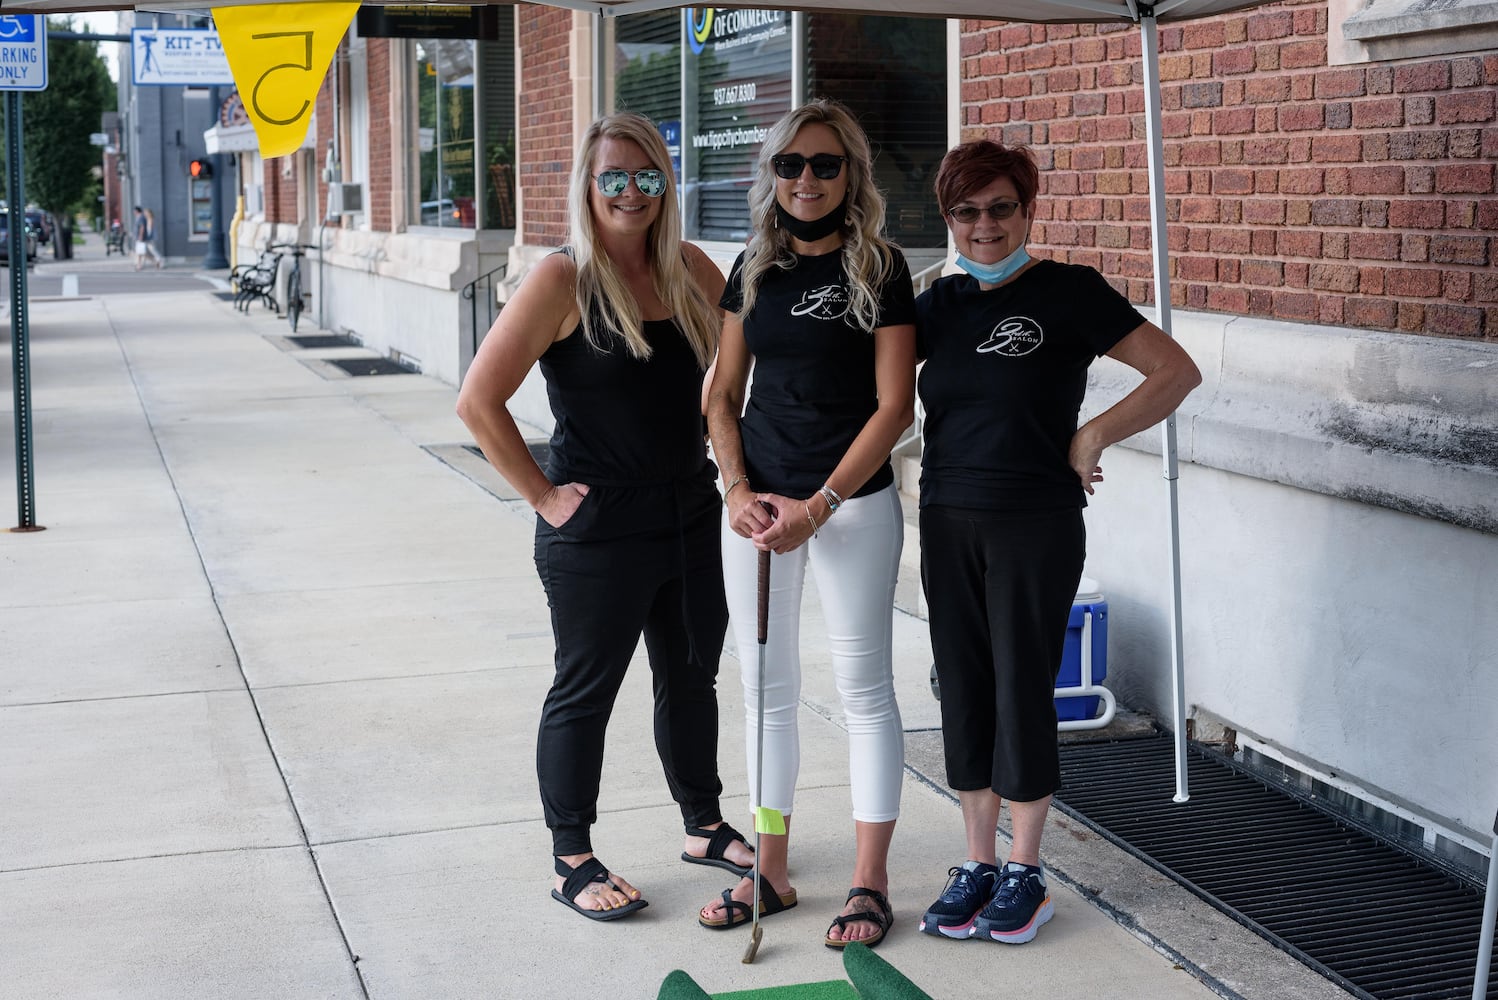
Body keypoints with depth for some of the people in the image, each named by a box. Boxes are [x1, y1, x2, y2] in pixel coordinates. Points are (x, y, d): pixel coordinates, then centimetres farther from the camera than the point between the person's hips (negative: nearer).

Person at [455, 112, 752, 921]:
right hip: (597, 530, -6)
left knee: (692, 678, 19)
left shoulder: (691, 272, 3)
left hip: (692, 516, 6)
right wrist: (543, 495, -14)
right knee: (585, 691, 7)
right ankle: (572, 861, 20)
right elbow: (478, 401, -16)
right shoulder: (562, 282, -13)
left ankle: (704, 825, 37)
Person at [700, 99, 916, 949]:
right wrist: (739, 489, -4)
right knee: (768, 689, 11)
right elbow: (725, 395, 12)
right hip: (758, 502, 5)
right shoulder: (755, 270, 9)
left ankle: (870, 882, 13)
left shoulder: (880, 270, -5)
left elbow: (894, 406, -10)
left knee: (865, 687, 3)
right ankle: (771, 870, 23)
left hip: (853, 501, -5)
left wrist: (819, 506, -15)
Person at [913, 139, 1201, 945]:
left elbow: (1177, 372, -10)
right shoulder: (941, 302, 8)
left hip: (1036, 524, -5)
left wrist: (1092, 437, -13)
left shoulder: (1069, 292, -7)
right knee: (963, 689, 9)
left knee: (1022, 689, 1)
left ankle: (1024, 871, 15)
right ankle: (976, 862, 20)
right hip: (948, 519, 5)